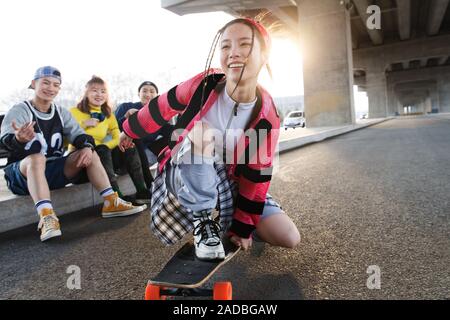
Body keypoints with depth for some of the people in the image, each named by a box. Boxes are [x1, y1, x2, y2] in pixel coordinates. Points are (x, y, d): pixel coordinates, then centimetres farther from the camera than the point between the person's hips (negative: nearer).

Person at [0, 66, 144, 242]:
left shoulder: (61, 112, 10)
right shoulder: (19, 111, -6)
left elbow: (77, 133, -2)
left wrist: (87, 146, -27)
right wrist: (18, 139, -47)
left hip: (54, 171, 5)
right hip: (24, 172, -4)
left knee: (89, 153, -13)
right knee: (37, 157, -36)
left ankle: (111, 202, -16)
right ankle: (47, 216, -49)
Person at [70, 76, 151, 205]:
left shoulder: (108, 115, 14)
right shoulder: (74, 112, 0)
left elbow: (118, 138, 5)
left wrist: (105, 146, -13)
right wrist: (82, 125, -18)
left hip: (101, 156, 5)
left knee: (129, 148, -13)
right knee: (102, 150, -32)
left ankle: (141, 192, -20)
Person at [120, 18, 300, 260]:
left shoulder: (267, 117, -17)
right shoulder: (205, 85, -21)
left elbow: (257, 174, -11)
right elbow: (161, 108, -4)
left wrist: (243, 226, -9)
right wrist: (130, 130, 12)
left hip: (230, 184, 2)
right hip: (184, 175, -2)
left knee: (289, 238, -9)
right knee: (201, 132, -36)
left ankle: (229, 222, 16)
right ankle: (203, 220, -23)